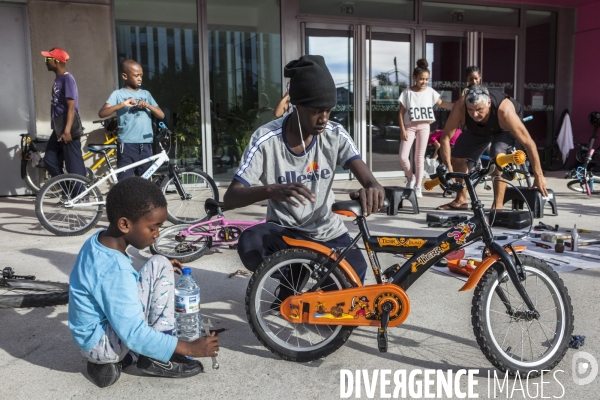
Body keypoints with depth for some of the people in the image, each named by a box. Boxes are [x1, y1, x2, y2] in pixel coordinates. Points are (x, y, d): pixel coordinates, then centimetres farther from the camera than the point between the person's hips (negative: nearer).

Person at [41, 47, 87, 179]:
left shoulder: (67, 79, -14)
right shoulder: (58, 79, 15)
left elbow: (71, 107, -20)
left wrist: (67, 130, -27)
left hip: (67, 130, -10)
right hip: (58, 129, 10)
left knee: (74, 166, -6)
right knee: (50, 160, 13)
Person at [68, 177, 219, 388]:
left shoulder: (99, 240, -3)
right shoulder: (115, 271, -30)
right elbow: (135, 336, -27)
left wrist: (162, 270, 14)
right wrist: (189, 348, -21)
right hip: (101, 343, -9)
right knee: (159, 266, -17)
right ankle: (156, 359, -6)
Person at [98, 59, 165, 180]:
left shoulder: (146, 94, 14)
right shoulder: (118, 94, 2)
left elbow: (161, 115, 7)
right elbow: (101, 113, -11)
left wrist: (148, 105, -10)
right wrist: (122, 105, -23)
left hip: (145, 145, 4)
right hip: (127, 145, -4)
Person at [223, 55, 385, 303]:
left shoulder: (336, 136, -10)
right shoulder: (266, 140, -19)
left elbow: (367, 178, -19)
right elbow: (230, 198, -24)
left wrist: (373, 188, -46)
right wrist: (272, 190, -46)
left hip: (327, 232, 2)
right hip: (284, 230, -1)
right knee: (249, 244, -33)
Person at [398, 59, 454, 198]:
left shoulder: (430, 91, 1)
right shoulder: (407, 92, -5)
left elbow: (441, 103, 9)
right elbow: (401, 112, -3)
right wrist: (402, 129, -9)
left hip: (424, 126, 1)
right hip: (410, 126, -1)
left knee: (420, 157, 4)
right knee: (403, 156, -10)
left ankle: (418, 187, 11)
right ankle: (411, 177, 18)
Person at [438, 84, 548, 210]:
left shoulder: (504, 111, -44)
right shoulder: (460, 107, -38)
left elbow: (528, 143, -37)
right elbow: (445, 137, -31)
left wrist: (538, 175, -34)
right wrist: (448, 168, -36)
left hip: (505, 128, -4)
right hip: (477, 129, 4)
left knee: (497, 157, -30)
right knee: (457, 157, -2)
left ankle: (498, 205, -20)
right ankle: (460, 200, 17)